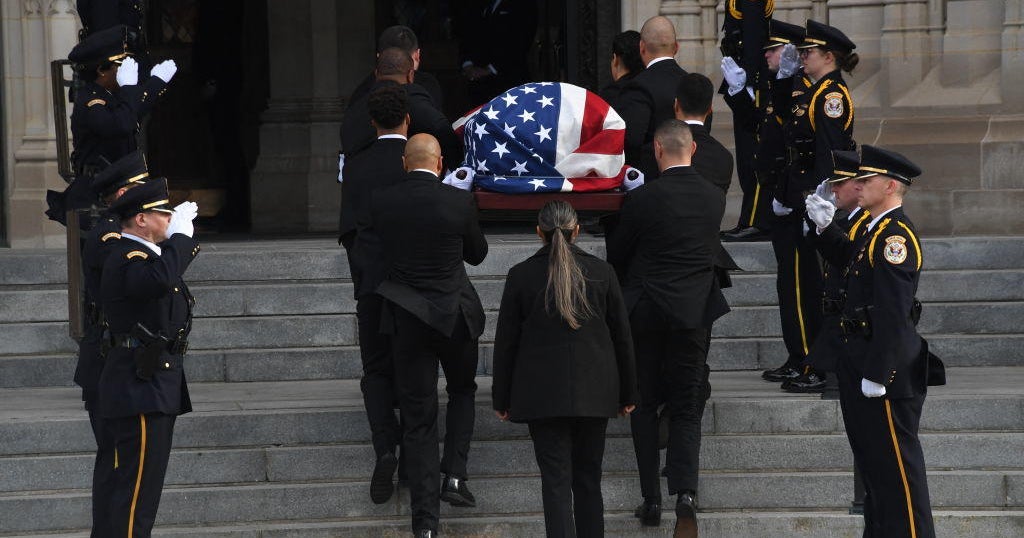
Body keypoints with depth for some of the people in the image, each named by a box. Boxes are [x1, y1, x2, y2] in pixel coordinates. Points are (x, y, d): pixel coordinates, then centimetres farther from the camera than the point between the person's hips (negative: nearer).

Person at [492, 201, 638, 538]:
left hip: (543, 394, -2)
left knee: (556, 481, -3)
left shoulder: (520, 276, -5)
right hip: (594, 393, 2)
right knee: (588, 479, 13)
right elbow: (622, 337, 5)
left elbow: (506, 342, -1)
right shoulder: (601, 272, -1)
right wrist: (628, 394, 14)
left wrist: (502, 399, 8)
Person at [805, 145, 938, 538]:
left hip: (885, 363, -10)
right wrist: (828, 228, 27)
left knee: (896, 461, -6)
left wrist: (877, 373, -25)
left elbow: (893, 311, -23)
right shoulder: (877, 231, 13)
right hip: (860, 358, 10)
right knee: (871, 455, 17)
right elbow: (857, 264, 35)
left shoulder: (896, 235, -17)